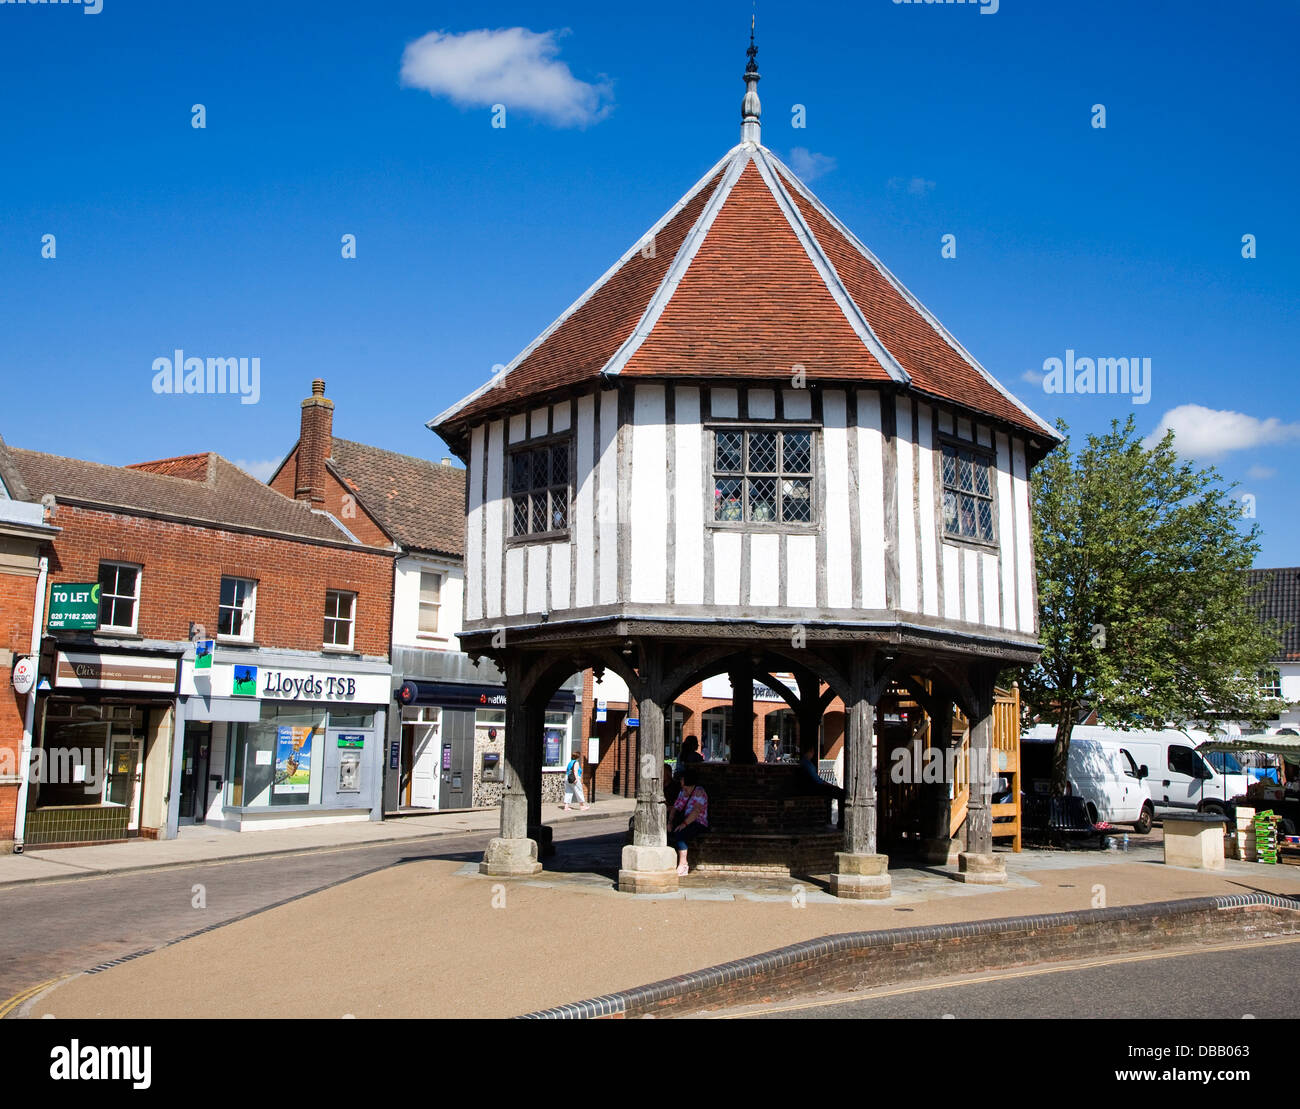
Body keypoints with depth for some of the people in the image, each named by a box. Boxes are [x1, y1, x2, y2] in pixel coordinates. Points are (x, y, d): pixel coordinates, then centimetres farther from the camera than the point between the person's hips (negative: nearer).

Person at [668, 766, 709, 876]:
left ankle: (683, 865, -28)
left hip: (698, 824, -7)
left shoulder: (699, 791, -7)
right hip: (683, 823, 7)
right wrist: (670, 821, -2)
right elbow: (675, 808, 15)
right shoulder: (682, 792, 18)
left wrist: (684, 823, -25)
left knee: (679, 834, -34)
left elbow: (696, 811, -18)